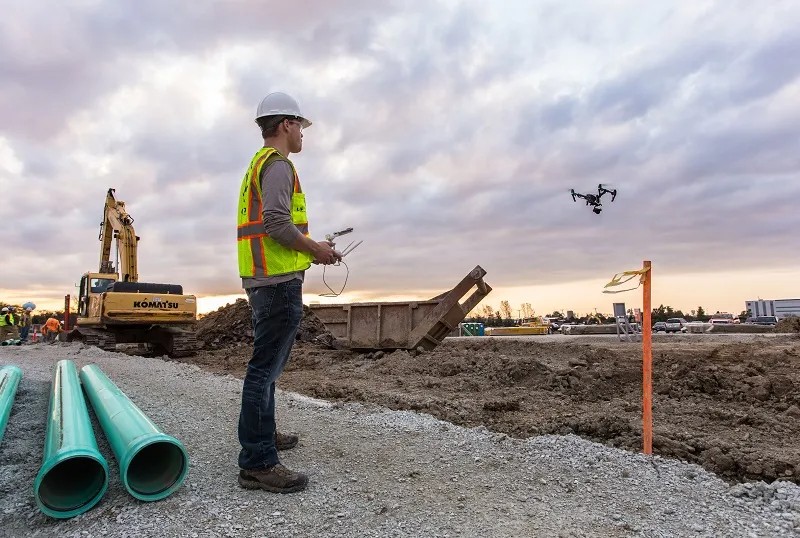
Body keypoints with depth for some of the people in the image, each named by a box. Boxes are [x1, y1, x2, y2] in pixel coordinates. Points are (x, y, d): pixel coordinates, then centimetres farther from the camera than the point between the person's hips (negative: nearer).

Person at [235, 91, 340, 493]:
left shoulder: (259, 163, 24)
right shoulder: (278, 164, -9)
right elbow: (277, 222, -22)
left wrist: (309, 247, 19)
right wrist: (315, 249, -10)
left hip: (262, 279, 11)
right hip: (279, 280, -11)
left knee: (268, 365, 19)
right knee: (265, 367, -9)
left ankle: (263, 434, 34)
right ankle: (257, 463, -3)